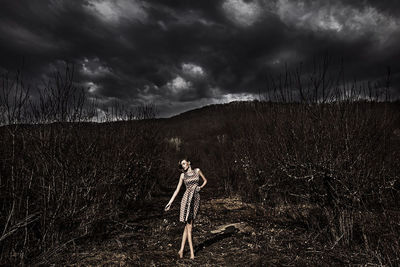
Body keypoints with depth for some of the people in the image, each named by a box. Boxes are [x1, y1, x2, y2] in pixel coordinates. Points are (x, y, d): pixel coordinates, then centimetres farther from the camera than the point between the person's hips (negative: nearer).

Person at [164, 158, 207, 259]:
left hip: (196, 198, 2)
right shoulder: (183, 175, 5)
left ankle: (181, 249, 13)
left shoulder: (197, 171, 7)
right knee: (188, 226, -5)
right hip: (187, 198, -1)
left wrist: (200, 187, -1)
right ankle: (192, 251, 1)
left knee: (188, 225, 4)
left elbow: (205, 180, 19)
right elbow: (177, 189, 7)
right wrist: (170, 202, 4)